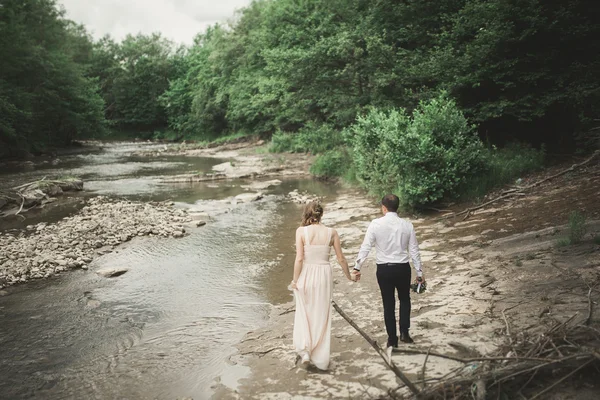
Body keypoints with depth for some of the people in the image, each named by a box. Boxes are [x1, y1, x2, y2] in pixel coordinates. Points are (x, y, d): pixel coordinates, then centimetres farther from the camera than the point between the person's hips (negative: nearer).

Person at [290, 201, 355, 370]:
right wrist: (349, 276, 18)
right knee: (322, 317, 13)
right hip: (324, 275, 2)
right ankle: (321, 359, 19)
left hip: (306, 275, -1)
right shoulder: (331, 232, -2)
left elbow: (299, 258, -13)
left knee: (304, 314, 18)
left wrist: (295, 280, -2)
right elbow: (341, 259, 3)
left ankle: (305, 351, 12)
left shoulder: (301, 231, -9)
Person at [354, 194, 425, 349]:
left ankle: (392, 339, 20)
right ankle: (404, 332, 20)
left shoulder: (376, 224, -11)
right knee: (404, 299, 25)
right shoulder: (407, 225, -5)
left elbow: (365, 247, -12)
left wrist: (357, 267, -6)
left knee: (388, 304, 12)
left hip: (384, 269, -1)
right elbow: (414, 250, 0)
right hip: (403, 268, 1)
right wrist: (419, 272, 8)